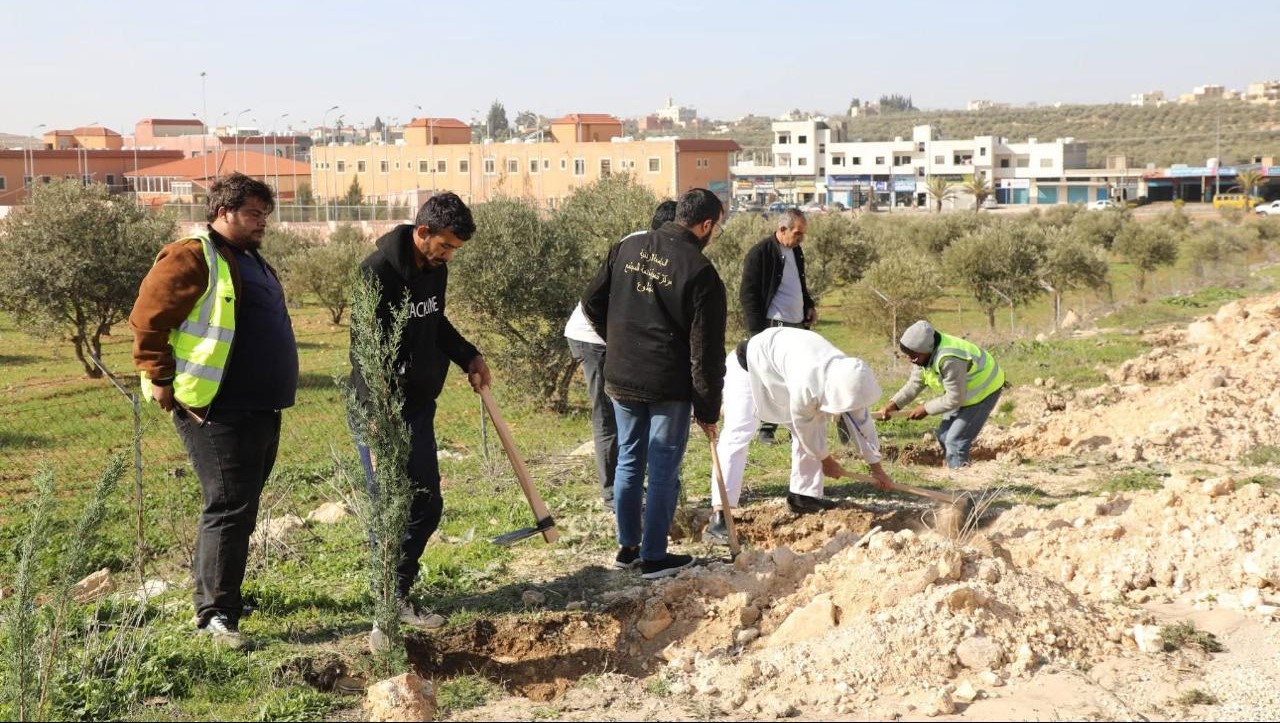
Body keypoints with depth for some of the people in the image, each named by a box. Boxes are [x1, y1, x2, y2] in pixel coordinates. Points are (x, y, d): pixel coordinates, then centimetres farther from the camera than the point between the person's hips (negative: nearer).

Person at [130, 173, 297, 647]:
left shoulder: (251, 261, 20)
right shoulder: (192, 257, -10)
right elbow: (147, 322, -15)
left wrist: (278, 392, 23)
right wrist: (164, 384, -15)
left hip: (261, 410, 10)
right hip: (218, 412, -10)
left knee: (241, 508, 16)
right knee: (229, 509, -9)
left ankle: (216, 594, 28)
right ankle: (216, 615, -4)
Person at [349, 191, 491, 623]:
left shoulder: (435, 269, 6)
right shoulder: (379, 271, -18)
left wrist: (468, 357, 9)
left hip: (419, 406, 8)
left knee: (427, 504, 10)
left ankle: (400, 588, 25)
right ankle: (392, 600, 10)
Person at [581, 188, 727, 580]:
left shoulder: (627, 249, 3)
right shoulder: (701, 273, -13)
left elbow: (592, 302, 10)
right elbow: (706, 352, -12)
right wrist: (708, 409, -4)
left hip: (621, 380, 5)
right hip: (669, 387, -5)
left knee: (629, 462, 17)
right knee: (663, 470, 5)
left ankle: (627, 547, 26)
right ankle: (654, 556, 12)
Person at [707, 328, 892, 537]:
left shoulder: (849, 374, -19)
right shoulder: (806, 386, -40)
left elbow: (863, 421, -5)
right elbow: (803, 426, -21)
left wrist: (876, 466, 3)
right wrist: (826, 459, -4)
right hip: (749, 366, -8)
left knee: (814, 424, 4)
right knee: (737, 435, -20)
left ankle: (803, 496, 17)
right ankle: (718, 517, -26)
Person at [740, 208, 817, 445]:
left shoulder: (796, 251, 13)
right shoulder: (760, 253, -11)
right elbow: (748, 295, -11)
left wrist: (810, 305, 11)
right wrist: (758, 331, -15)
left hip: (798, 326, 8)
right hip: (773, 328, -7)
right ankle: (767, 429, 7)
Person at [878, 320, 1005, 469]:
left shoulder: (950, 360, -39)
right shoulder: (926, 353, -12)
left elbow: (954, 399, -30)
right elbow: (914, 384, -3)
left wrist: (926, 409, -19)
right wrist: (893, 405, -14)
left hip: (984, 389, -9)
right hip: (963, 390, 9)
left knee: (955, 440, -13)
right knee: (944, 435, 11)